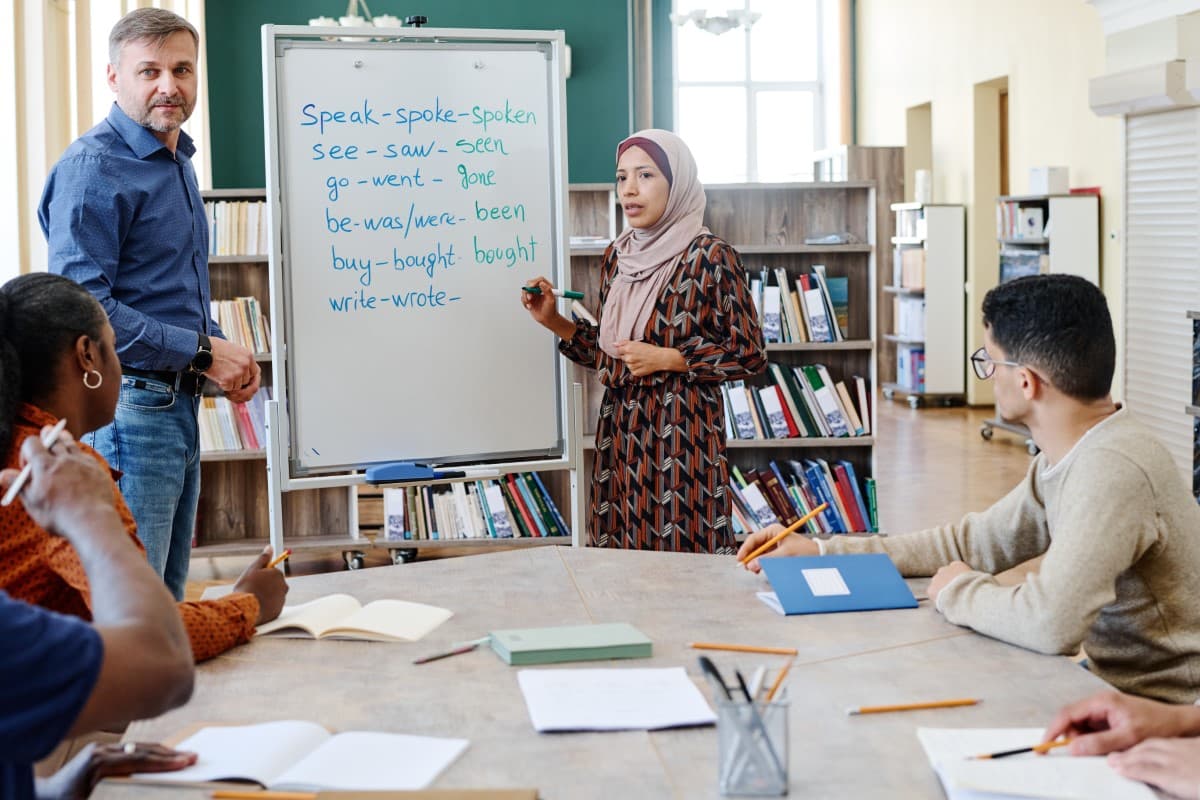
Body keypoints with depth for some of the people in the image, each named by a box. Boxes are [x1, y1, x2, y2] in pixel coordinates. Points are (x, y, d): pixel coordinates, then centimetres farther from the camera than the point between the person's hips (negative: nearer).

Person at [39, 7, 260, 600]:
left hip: (178, 405, 9)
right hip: (127, 409, -9)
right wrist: (201, 352, -17)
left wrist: (224, 351, 7)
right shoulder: (94, 167, -13)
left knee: (167, 599, 16)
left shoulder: (177, 161, 16)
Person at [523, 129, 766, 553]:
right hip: (619, 428, 6)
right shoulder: (617, 255, 10)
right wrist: (554, 321, 5)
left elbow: (749, 355, -9)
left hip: (680, 429, -6)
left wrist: (666, 359, -15)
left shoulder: (711, 258, -10)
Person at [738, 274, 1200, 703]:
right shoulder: (1068, 457, 4)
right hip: (1117, 686, 7)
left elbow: (1049, 622, -36)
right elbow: (975, 543, 14)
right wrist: (819, 553, 10)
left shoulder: (1113, 470, -27)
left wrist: (959, 591, -14)